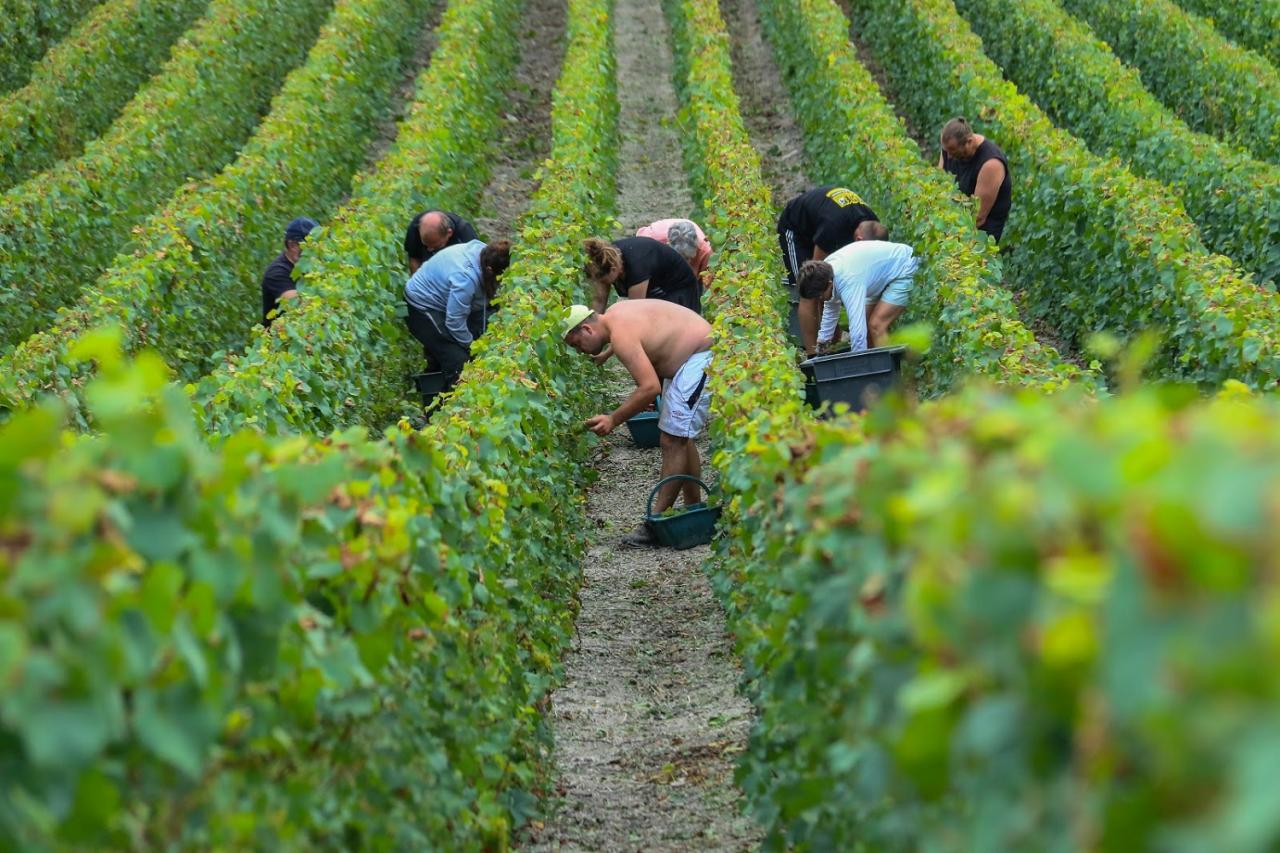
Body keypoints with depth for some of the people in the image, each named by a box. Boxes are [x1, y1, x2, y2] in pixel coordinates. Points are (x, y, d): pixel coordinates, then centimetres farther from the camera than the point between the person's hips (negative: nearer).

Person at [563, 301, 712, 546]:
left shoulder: (621, 334, -23)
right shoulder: (613, 315, 7)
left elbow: (650, 387, -28)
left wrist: (614, 419, -23)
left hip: (700, 359, -11)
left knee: (672, 441, -12)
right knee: (679, 438, 17)